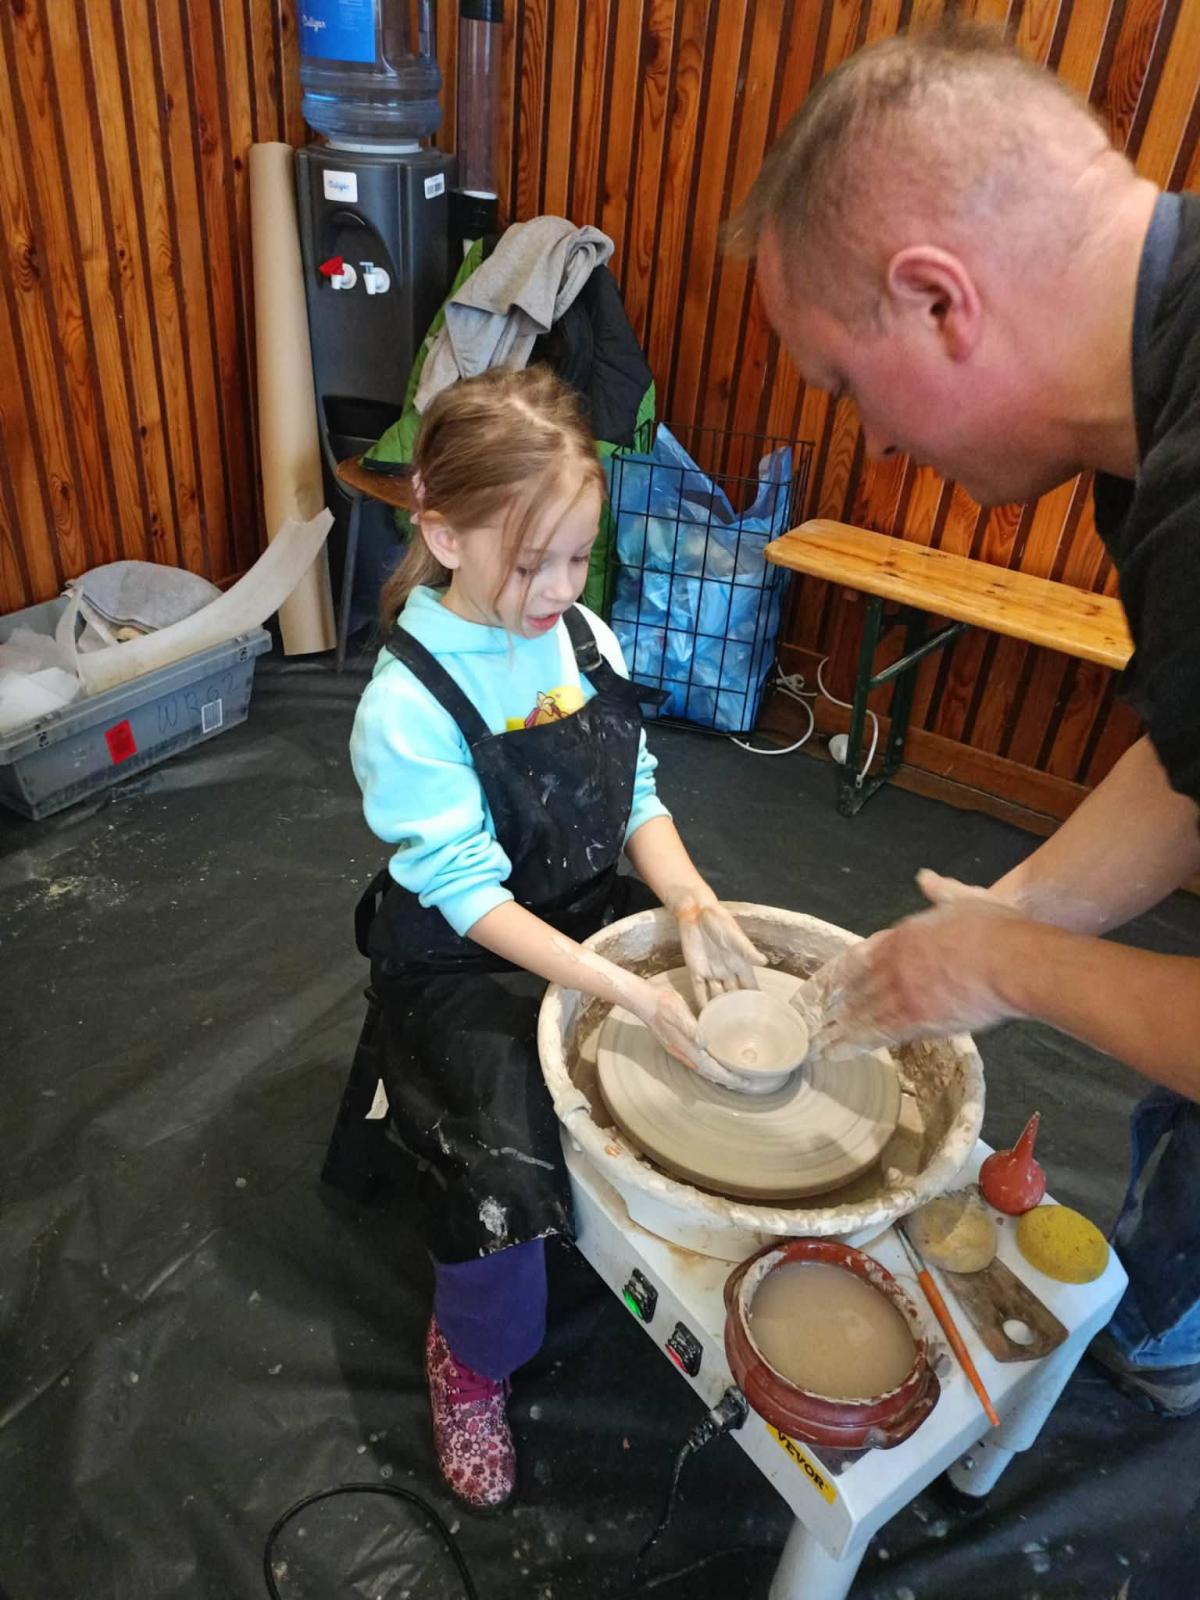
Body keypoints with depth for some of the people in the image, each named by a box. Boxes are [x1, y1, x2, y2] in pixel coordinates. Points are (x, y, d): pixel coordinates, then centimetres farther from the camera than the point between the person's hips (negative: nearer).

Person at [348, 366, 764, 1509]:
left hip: (596, 921, 6)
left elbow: (636, 793, 2)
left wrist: (690, 902, -17)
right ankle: (470, 1359, 12)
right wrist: (628, 992, -31)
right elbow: (471, 898, -23)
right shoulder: (406, 706, -22)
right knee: (506, 1162, -25)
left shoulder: (584, 640, -4)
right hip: (463, 969, -6)